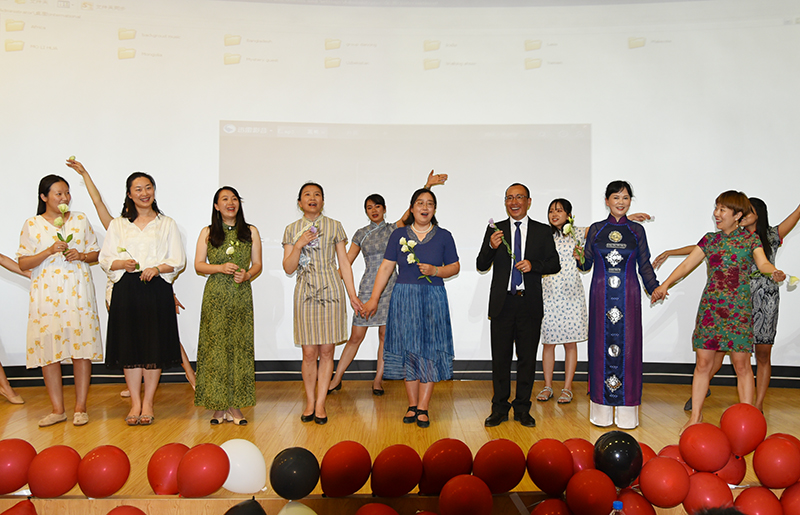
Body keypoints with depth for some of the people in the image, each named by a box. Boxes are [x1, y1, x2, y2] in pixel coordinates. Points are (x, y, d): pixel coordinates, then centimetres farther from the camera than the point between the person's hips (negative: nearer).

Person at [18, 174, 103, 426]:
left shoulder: (81, 220, 9)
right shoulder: (31, 225, 6)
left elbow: (96, 254, 13)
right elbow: (23, 263, 3)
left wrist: (81, 255, -8)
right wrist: (49, 251, -12)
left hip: (78, 292, 0)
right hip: (46, 293, 0)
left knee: (81, 347, -3)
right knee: (47, 348, -1)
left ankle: (80, 408, 6)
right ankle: (57, 409, 10)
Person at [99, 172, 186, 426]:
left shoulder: (167, 224, 9)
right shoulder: (118, 224, 12)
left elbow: (178, 261, 4)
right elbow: (105, 258, 8)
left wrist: (157, 269, -14)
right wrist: (123, 264, -13)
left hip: (157, 290, -1)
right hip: (126, 290, 1)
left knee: (154, 346, 0)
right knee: (130, 345, 2)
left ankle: (148, 402, 11)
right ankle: (135, 402, 13)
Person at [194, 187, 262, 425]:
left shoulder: (251, 232, 9)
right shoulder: (207, 233, 8)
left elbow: (257, 264, 9)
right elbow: (198, 265, 5)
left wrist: (248, 274, -11)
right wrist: (220, 267, -12)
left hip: (241, 296, 1)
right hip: (215, 296, -1)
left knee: (240, 346, -1)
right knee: (215, 347, -3)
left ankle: (235, 406, 6)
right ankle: (219, 406, 6)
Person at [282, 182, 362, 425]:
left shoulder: (334, 227, 6)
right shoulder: (292, 229, 8)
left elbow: (344, 262, 7)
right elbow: (288, 268, 4)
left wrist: (352, 294, 3)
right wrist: (299, 245, -12)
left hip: (331, 290, 0)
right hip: (305, 293, 0)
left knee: (327, 350, 1)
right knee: (309, 352, 0)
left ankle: (320, 403, 12)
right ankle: (310, 402, 16)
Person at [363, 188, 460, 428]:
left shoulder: (444, 236, 5)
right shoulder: (399, 235, 5)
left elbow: (455, 267, 8)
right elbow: (386, 268, 4)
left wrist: (435, 270, -12)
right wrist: (373, 299, 1)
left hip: (433, 299, 0)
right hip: (404, 298, 1)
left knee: (430, 350, -3)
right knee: (408, 349, 3)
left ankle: (422, 407, 4)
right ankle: (412, 405, 14)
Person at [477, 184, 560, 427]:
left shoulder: (543, 231, 6)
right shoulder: (495, 230, 6)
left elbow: (554, 264, 6)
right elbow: (481, 266, 3)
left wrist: (534, 265, -13)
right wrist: (492, 248, -16)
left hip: (530, 304, 0)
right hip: (502, 303, 0)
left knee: (528, 358, 6)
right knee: (500, 358, 5)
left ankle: (522, 409, 19)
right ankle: (499, 409, 17)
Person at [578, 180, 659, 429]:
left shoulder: (637, 231, 7)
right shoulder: (596, 229, 6)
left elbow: (645, 265, 10)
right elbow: (587, 264, 8)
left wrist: (655, 288, -3)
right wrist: (580, 259, -14)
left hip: (628, 295, 0)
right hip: (601, 294, 0)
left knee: (627, 346, 0)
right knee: (601, 345, 2)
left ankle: (626, 411, 9)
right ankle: (602, 409, 11)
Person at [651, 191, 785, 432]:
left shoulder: (751, 239, 3)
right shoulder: (710, 239, 11)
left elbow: (762, 263, -12)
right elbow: (688, 264, 9)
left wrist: (774, 272, -34)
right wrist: (665, 284, 2)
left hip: (739, 308, -2)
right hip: (710, 306, 2)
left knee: (742, 364, 0)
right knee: (703, 362, 3)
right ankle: (695, 416, 12)